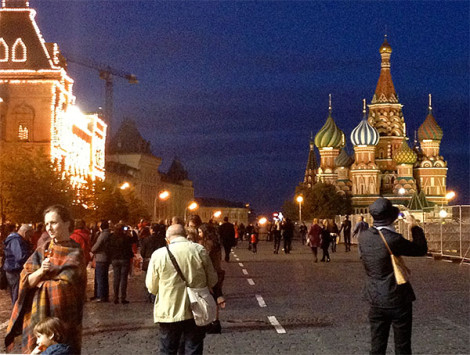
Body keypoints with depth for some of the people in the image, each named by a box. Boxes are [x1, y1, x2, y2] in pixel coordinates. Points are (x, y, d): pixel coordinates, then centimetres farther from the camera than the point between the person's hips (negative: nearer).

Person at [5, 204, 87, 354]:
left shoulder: (75, 253, -6)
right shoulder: (42, 251, 7)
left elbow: (65, 286, -14)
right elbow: (25, 282, 0)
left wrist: (40, 283, -4)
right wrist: (40, 271, -18)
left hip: (63, 315, -3)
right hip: (38, 314, 3)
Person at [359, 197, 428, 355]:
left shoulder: (363, 237, -5)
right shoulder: (394, 239, -23)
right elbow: (421, 249, -10)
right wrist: (415, 227, 3)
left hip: (375, 300, 6)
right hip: (398, 300, -5)